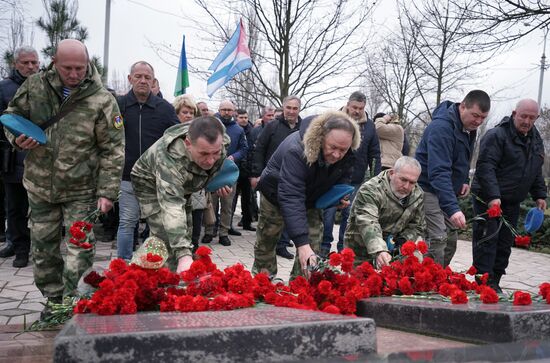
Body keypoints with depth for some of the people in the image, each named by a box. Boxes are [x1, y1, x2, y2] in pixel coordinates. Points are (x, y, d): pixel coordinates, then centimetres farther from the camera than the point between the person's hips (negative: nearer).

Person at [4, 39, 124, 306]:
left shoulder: (102, 100, -13)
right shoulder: (34, 86, -2)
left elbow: (113, 150, -11)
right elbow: (12, 115, 14)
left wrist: (107, 192, -15)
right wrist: (17, 138, -9)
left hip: (82, 191, -4)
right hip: (40, 187, 4)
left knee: (79, 252, -2)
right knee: (43, 249, 14)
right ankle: (54, 301, 32)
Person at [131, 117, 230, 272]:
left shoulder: (216, 143, -28)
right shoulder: (171, 158, -46)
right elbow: (172, 207, -55)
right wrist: (183, 254, -63)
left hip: (182, 186, 6)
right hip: (152, 184, -5)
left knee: (183, 233, 10)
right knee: (168, 240, -17)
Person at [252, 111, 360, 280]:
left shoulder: (347, 156, -24)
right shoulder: (297, 150, -43)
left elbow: (343, 177, 1)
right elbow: (291, 198, -50)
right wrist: (301, 243, -57)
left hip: (310, 198, 4)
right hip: (277, 194, -4)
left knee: (313, 245, -6)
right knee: (266, 240, 12)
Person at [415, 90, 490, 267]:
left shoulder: (469, 127, 5)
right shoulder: (441, 127, -24)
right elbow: (438, 172, -34)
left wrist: (464, 181, 2)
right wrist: (453, 208, -42)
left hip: (447, 192, 9)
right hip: (428, 190, -9)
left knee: (451, 241, 12)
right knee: (437, 242, -16)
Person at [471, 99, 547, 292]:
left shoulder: (536, 139, 13)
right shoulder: (497, 135, -13)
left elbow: (536, 171, 24)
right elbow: (485, 167, -21)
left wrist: (540, 195, 16)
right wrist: (492, 196, -29)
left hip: (512, 202, 8)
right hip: (488, 199, -7)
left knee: (505, 243, 9)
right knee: (487, 240, -8)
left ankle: (494, 283, 17)